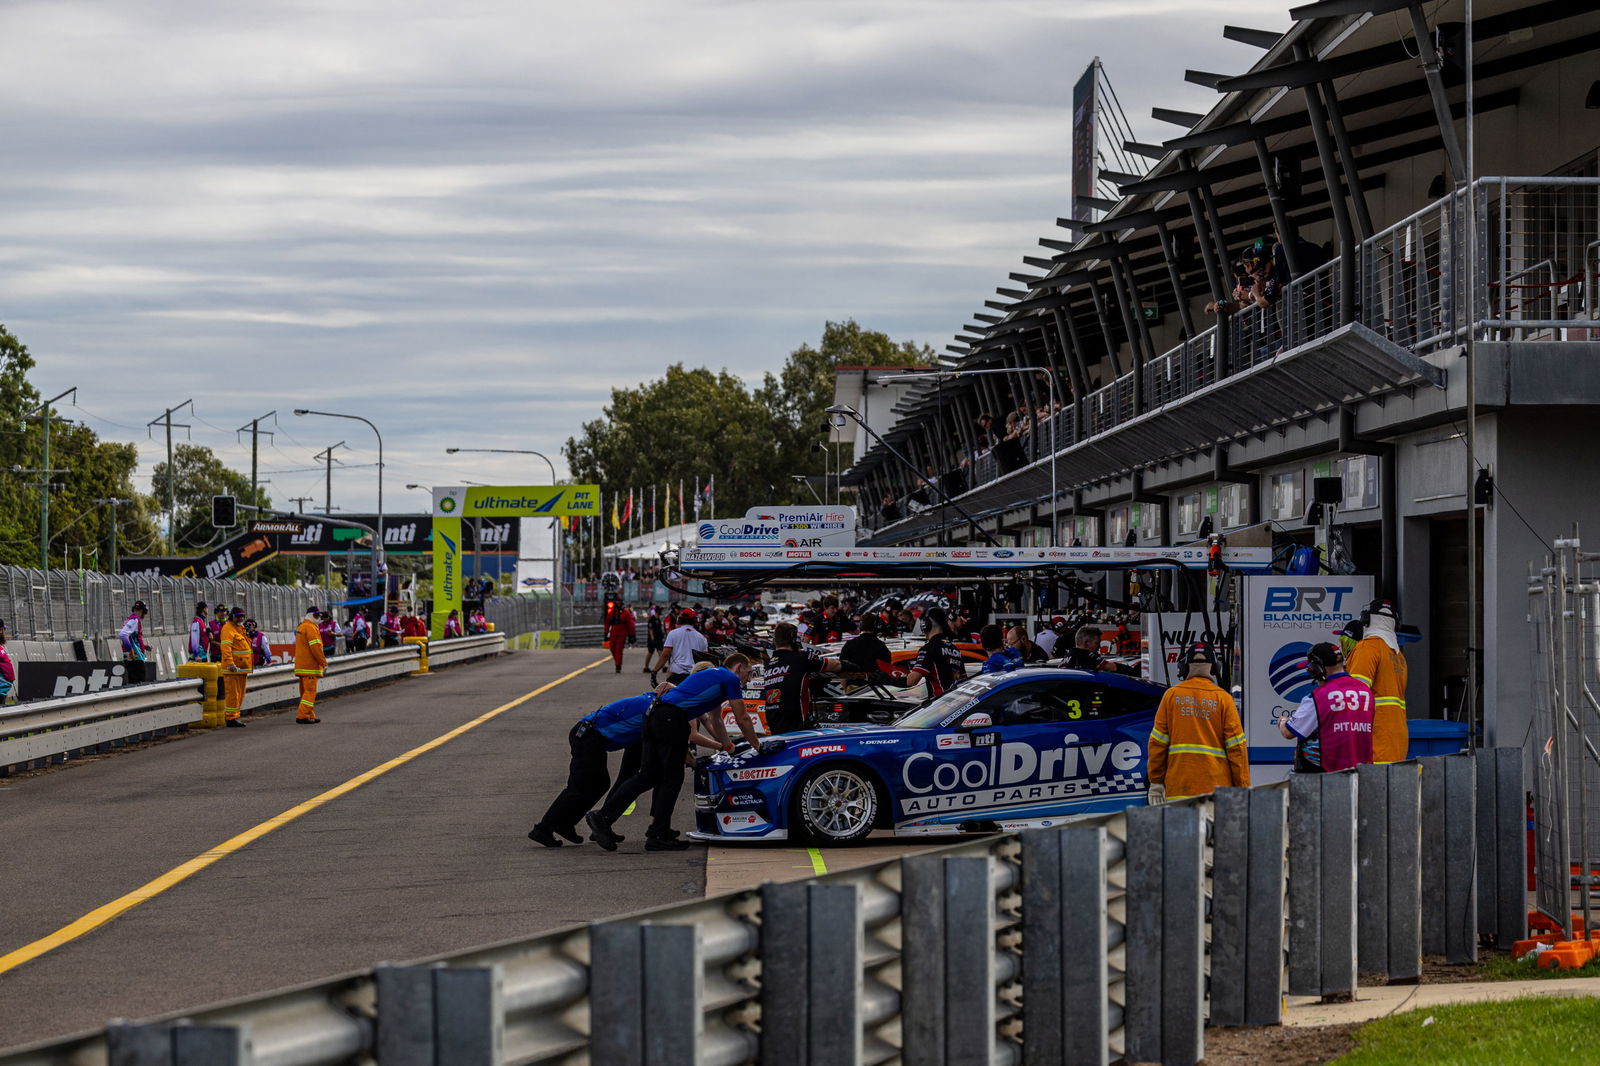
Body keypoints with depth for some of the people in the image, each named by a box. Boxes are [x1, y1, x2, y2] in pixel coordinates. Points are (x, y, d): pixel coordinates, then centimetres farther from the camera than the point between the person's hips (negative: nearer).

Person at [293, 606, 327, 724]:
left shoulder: (301, 627, 19)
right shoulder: (310, 628, -14)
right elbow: (316, 647, -19)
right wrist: (324, 663, -15)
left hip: (301, 665, 10)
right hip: (310, 666, -10)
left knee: (305, 691, 14)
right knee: (310, 691, -9)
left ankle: (310, 716, 19)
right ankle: (302, 716, -14)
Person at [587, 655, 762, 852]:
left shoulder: (712, 675, 31)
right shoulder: (731, 679, 4)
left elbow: (714, 721, 41)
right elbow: (742, 719, 8)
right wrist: (756, 745, 21)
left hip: (655, 715, 9)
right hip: (673, 719, -9)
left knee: (647, 776, 7)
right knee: (672, 779, 0)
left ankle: (603, 816, -2)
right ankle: (658, 836, 2)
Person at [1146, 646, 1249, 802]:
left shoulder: (1171, 695, 5)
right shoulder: (1223, 698, 1)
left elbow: (1157, 742, 5)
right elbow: (1236, 747, 0)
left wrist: (1155, 783, 10)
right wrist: (1243, 788, 4)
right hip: (1216, 787, -1)